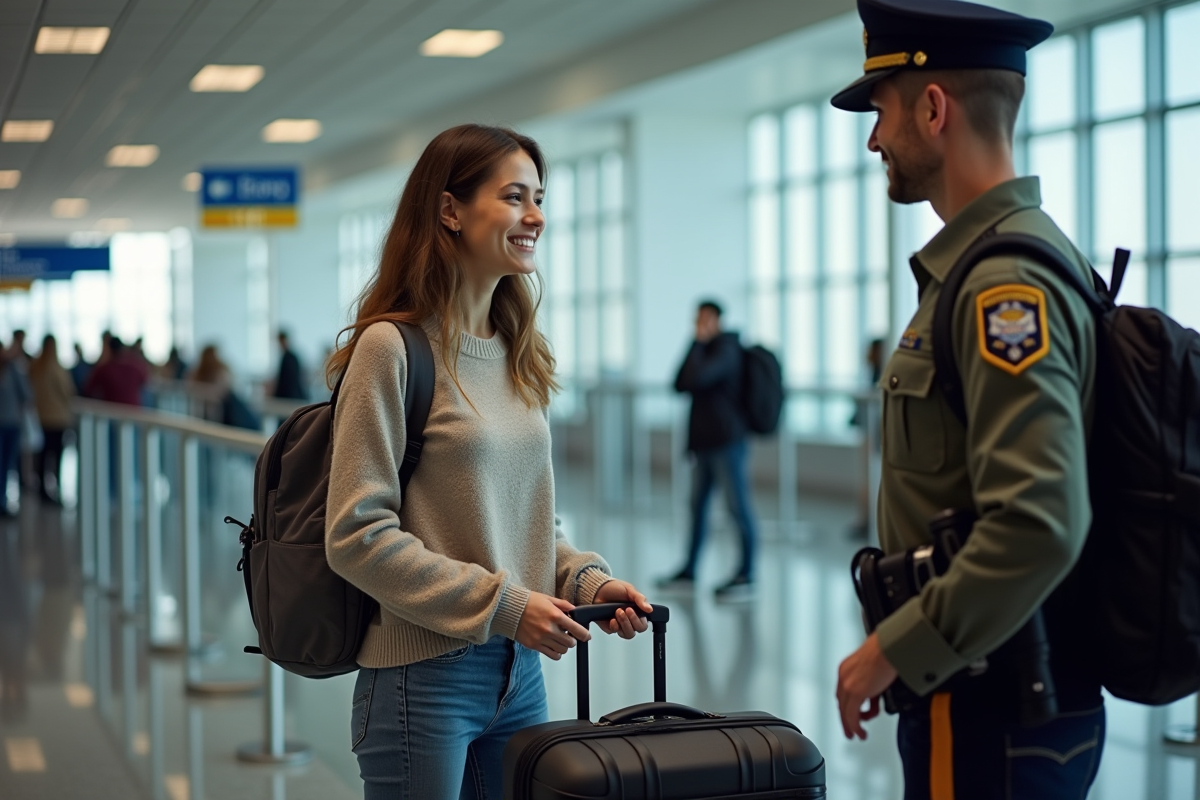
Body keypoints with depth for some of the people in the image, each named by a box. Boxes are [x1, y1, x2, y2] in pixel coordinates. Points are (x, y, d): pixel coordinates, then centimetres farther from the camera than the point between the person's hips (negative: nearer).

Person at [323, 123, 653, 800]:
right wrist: (503, 605, -18)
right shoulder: (391, 348, -12)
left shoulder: (518, 352, 10)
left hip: (520, 671, 7)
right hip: (425, 678, -7)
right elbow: (358, 536, -16)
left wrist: (585, 578, -1)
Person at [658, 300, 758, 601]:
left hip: (726, 442, -10)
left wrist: (697, 344, -11)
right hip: (704, 441, 10)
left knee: (738, 506, -6)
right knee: (697, 505, 12)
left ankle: (746, 578, -4)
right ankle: (688, 572, 20)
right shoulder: (707, 350, 18)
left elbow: (697, 378, -24)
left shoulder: (726, 350, -11)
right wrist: (696, 346, 2)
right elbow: (680, 384, 11)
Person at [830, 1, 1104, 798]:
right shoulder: (990, 261, 12)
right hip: (1014, 691, 10)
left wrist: (895, 649, -20)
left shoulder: (1006, 282, -20)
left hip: (993, 708, -10)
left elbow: (1039, 523, -29)